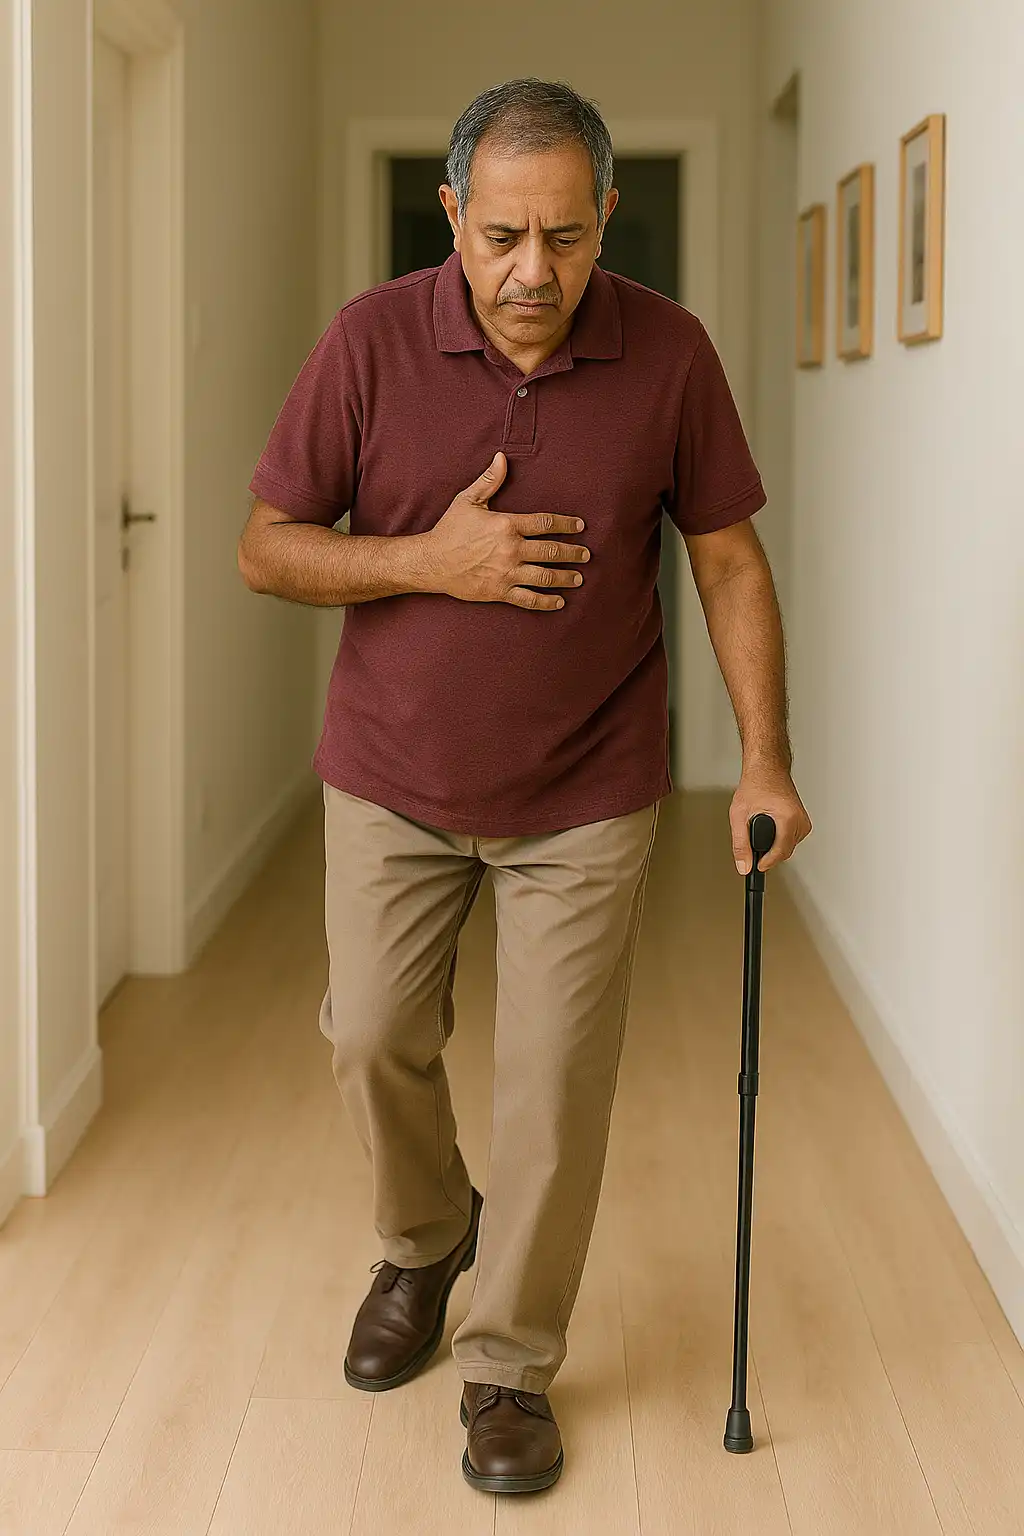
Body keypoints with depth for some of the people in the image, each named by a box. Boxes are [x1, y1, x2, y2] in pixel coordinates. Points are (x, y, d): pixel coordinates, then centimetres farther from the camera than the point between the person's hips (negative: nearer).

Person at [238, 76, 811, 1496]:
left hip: (587, 794, -1)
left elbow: (729, 560, -3)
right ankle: (423, 1243, 41)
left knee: (557, 1086, 2)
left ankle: (512, 1364, 20)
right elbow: (267, 548, -7)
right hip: (394, 778, 1)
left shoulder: (667, 352, -11)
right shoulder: (372, 342, -12)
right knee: (374, 1042, 10)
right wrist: (432, 560, -23)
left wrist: (766, 764, -9)